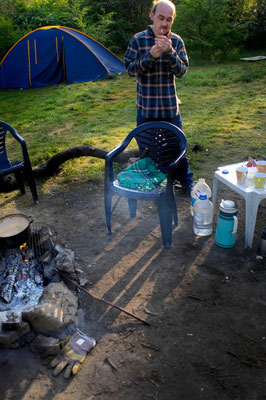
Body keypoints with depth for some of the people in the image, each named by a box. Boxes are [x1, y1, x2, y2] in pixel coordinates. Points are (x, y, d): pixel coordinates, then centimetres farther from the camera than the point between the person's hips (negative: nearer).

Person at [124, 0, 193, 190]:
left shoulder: (176, 41, 1)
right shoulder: (138, 39, -4)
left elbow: (181, 71, -7)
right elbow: (130, 69, -8)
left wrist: (169, 52, -24)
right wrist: (150, 55, -23)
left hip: (170, 105, 1)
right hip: (146, 105, -1)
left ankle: (186, 181, 28)